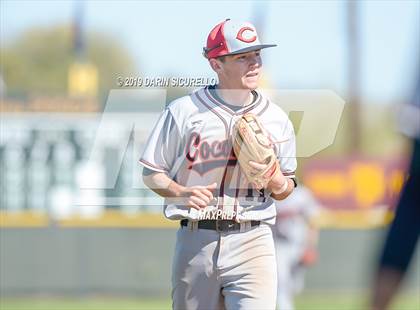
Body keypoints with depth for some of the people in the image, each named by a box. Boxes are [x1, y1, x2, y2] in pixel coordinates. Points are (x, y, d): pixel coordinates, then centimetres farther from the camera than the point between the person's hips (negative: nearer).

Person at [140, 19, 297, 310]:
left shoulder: (277, 119, 9)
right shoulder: (183, 111, 2)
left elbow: (285, 192, 16)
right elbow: (152, 174, 6)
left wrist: (274, 177, -7)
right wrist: (182, 192, -14)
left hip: (252, 242, 0)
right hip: (195, 239, 0)